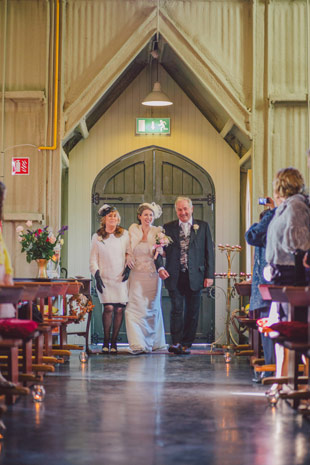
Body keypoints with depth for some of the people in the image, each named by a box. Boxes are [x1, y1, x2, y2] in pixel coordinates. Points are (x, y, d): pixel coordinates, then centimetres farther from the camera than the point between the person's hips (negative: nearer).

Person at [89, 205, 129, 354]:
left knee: (119, 309, -4)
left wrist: (128, 269, -1)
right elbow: (93, 259, 7)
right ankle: (106, 341, 0)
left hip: (121, 278, 1)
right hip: (105, 278, -1)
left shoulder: (124, 234, 6)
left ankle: (114, 342, 6)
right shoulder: (97, 236, 6)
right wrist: (97, 276, -3)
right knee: (108, 308, -13)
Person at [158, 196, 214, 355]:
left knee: (192, 312, 5)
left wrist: (209, 275, -1)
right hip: (175, 277, 0)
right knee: (176, 309, -8)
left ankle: (186, 344, 13)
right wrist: (160, 267, -10)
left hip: (194, 276, 0)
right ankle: (176, 343, -8)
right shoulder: (168, 228, 9)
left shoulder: (203, 226, 8)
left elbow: (209, 251, 6)